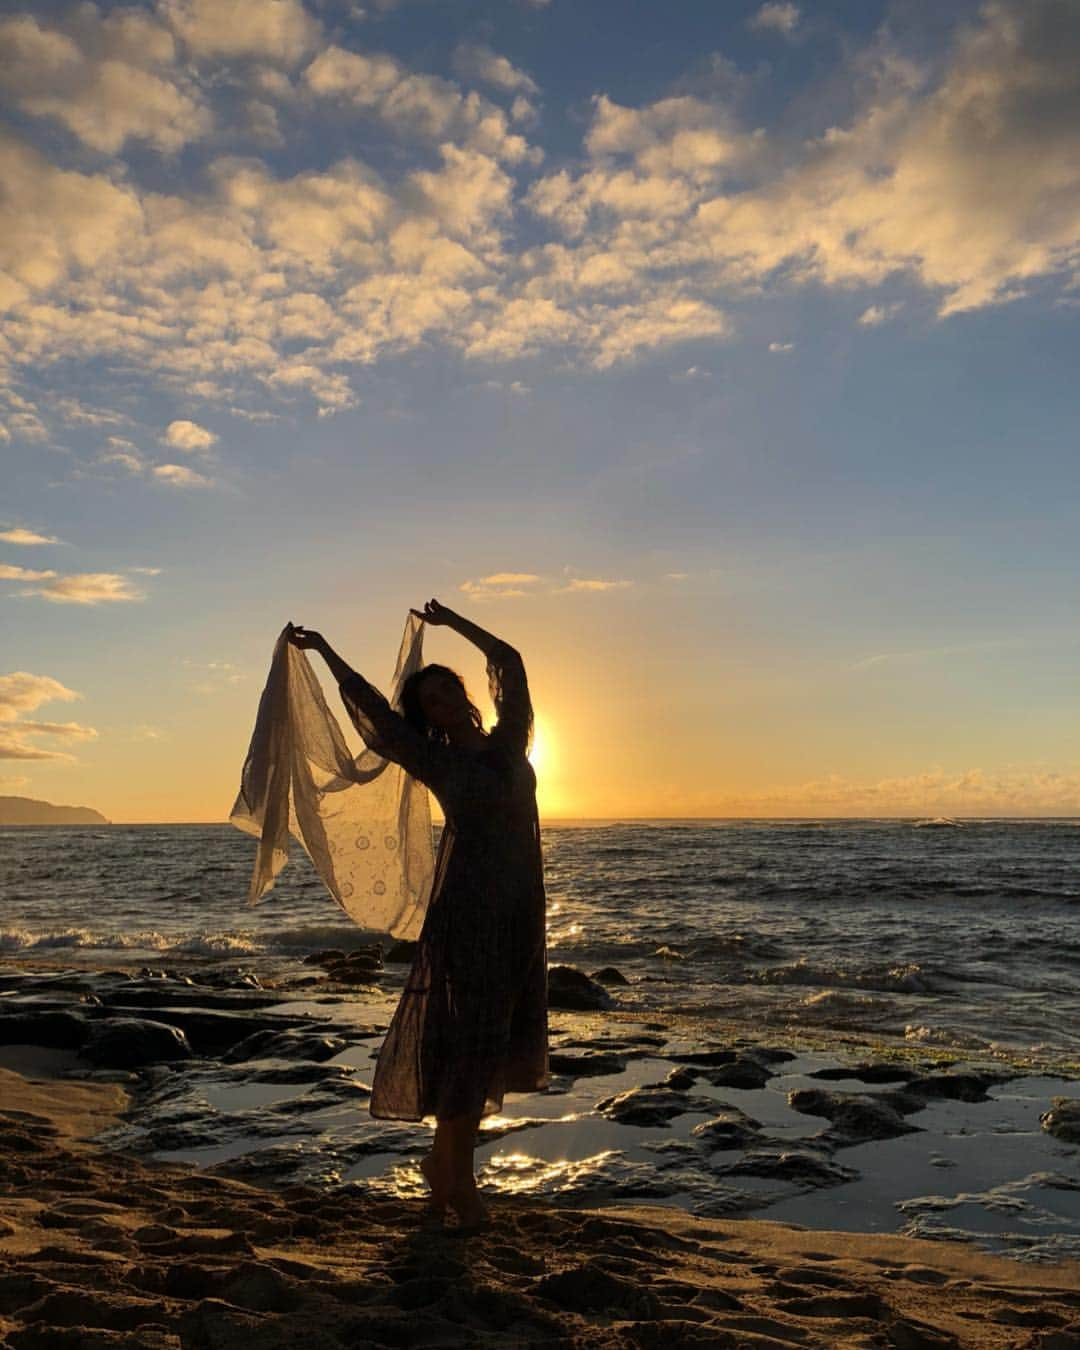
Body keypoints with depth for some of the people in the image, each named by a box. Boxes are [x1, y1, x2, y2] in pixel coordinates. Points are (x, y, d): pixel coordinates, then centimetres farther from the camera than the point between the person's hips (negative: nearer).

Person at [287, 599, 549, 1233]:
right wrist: (325, 650, 10)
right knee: (465, 1039, -3)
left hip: (521, 914, 5)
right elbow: (373, 707, 4)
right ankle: (459, 1180, 8)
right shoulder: (438, 763, 2)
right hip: (468, 911, -5)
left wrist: (451, 620, 23)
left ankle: (443, 1160, 22)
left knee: (498, 1039, 9)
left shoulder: (508, 745, 11)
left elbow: (509, 662, 15)